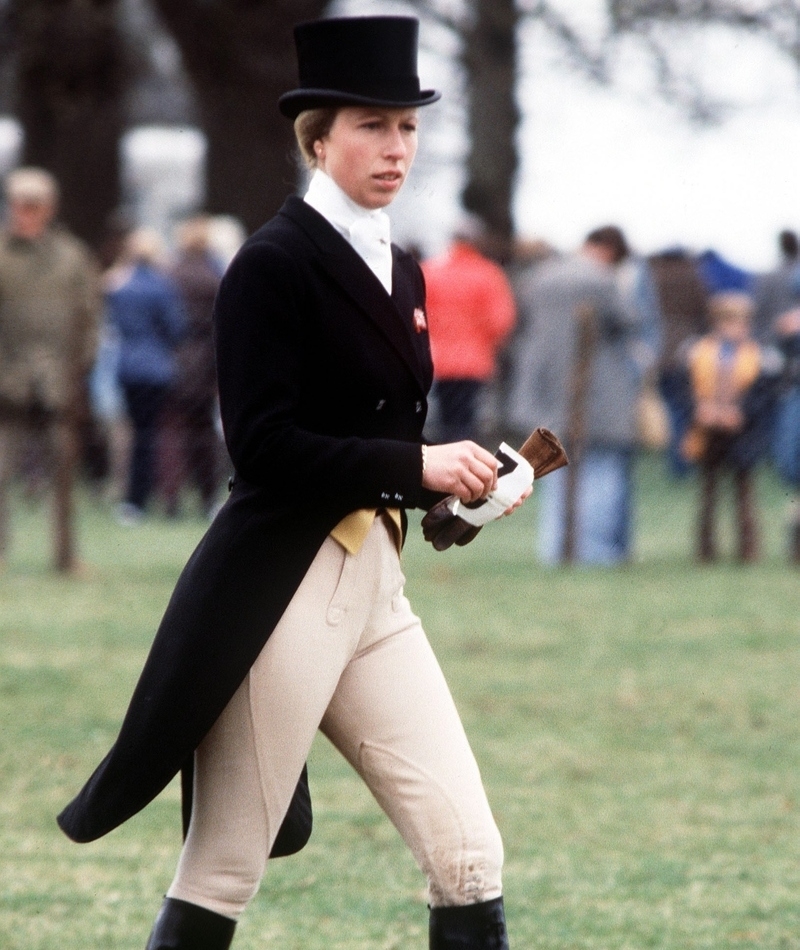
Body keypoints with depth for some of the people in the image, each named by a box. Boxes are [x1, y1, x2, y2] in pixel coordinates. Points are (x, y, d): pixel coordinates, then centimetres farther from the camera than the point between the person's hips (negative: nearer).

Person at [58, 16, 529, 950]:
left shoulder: (399, 271, 14)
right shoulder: (273, 263, -10)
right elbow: (263, 444, -18)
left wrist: (453, 482, 2)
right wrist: (416, 466, -20)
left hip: (376, 583, 7)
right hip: (279, 589, -7)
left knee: (469, 858, -2)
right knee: (222, 872, 1)